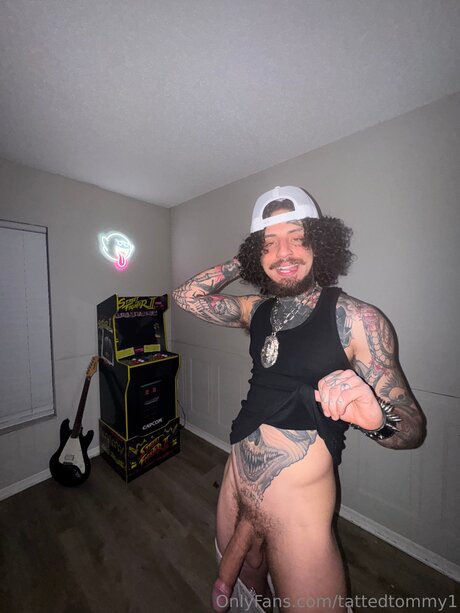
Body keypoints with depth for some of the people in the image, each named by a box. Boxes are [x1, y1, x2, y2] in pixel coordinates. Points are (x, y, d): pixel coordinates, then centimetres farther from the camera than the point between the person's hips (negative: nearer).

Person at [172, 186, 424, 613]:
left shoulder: (356, 319, -15)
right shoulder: (257, 310, -1)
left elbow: (412, 425, -12)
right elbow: (186, 296, 5)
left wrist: (376, 419, -35)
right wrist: (240, 263, 0)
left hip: (297, 514, -5)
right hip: (235, 486, 6)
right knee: (240, 578, 32)